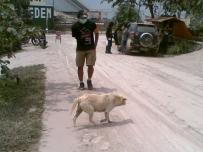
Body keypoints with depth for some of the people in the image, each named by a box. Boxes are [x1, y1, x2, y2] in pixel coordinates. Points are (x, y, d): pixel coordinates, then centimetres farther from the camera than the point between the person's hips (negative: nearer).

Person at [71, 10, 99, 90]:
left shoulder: (91, 24, -7)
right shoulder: (75, 26, -7)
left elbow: (96, 33, 8)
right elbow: (74, 37, 6)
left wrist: (95, 44, 5)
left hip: (91, 49, 0)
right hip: (80, 49, 1)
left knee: (90, 66, -2)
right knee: (80, 66, 5)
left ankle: (89, 81, 21)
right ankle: (81, 83, 19)